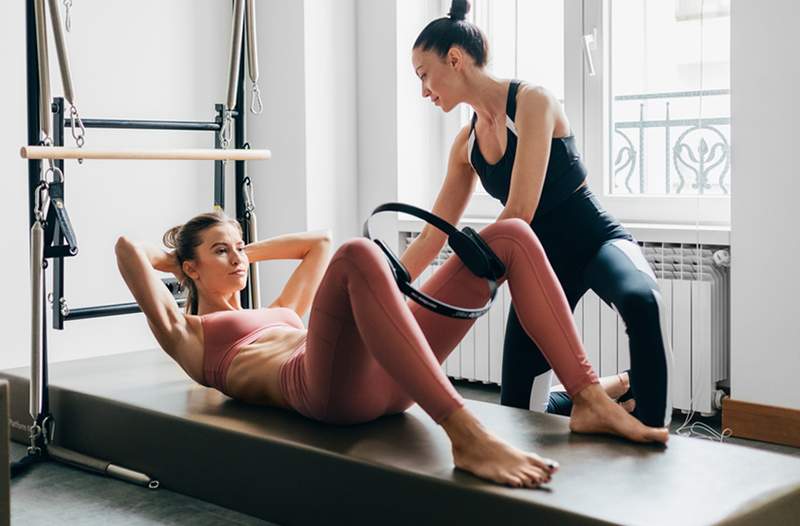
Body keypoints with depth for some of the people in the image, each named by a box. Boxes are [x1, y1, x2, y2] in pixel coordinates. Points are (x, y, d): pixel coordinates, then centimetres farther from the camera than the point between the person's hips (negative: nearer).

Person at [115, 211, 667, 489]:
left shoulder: (279, 313, 40)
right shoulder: (189, 337, 21)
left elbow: (317, 241, 51)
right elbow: (128, 247, 12)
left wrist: (246, 251, 49)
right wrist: (177, 260, 32)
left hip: (386, 381, 8)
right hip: (329, 389, -7)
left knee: (511, 235, -3)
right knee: (357, 254, -37)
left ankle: (589, 398, -16)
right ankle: (467, 437, -47)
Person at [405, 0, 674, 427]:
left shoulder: (532, 102, -17)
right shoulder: (465, 144, 5)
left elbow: (518, 213, -25)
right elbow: (431, 238, 9)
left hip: (595, 240, -7)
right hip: (540, 258, 7)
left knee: (639, 301, -43)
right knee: (516, 408, 0)